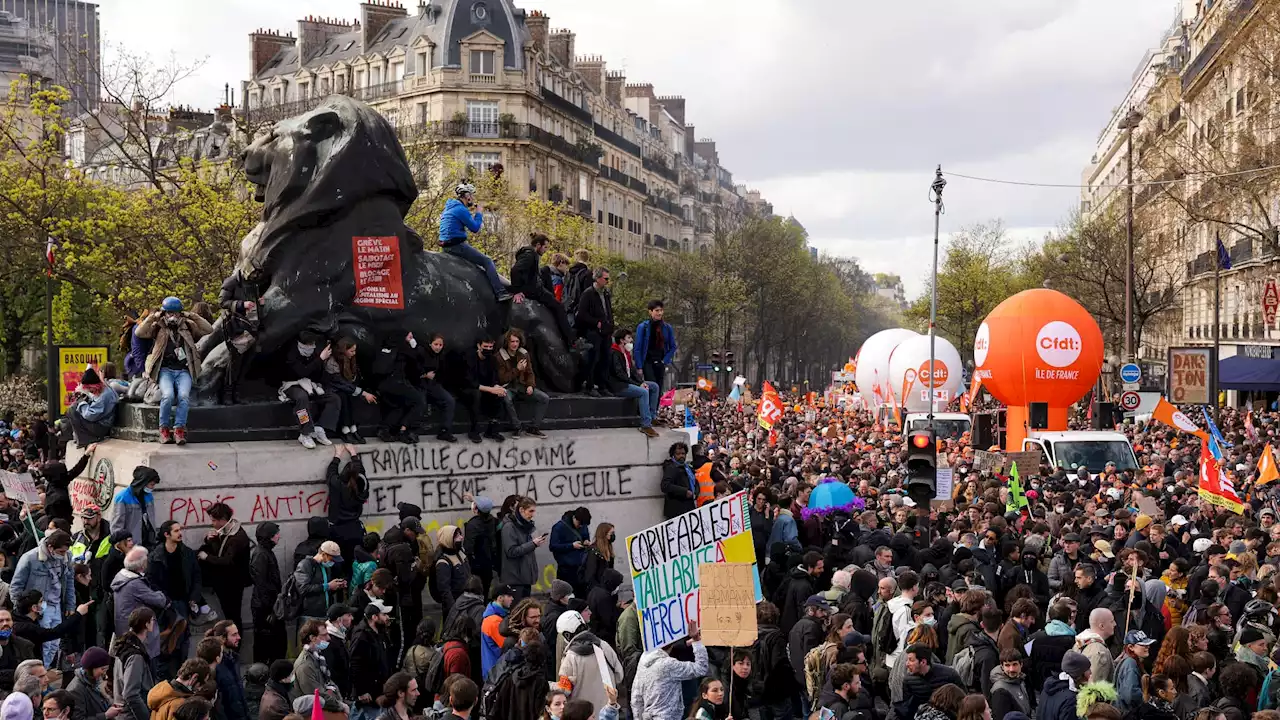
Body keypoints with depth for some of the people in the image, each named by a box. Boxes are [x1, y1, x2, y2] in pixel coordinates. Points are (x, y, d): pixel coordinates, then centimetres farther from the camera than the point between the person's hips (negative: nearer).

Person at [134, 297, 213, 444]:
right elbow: (139, 333, -2)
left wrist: (192, 316, 0)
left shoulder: (188, 326, 14)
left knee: (184, 395, -28)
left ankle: (179, 428, -22)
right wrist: (153, 317, -5)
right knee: (168, 395, -29)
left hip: (183, 370, 1)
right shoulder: (158, 327, 12)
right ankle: (164, 428, -13)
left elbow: (209, 329, 4)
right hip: (165, 370, -1)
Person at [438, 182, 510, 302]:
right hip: (457, 246, -10)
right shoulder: (461, 209, -14)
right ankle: (500, 293, -14)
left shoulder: (449, 207, 16)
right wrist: (479, 213, 2)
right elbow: (475, 228, -11)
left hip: (446, 246, 10)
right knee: (487, 262, -8)